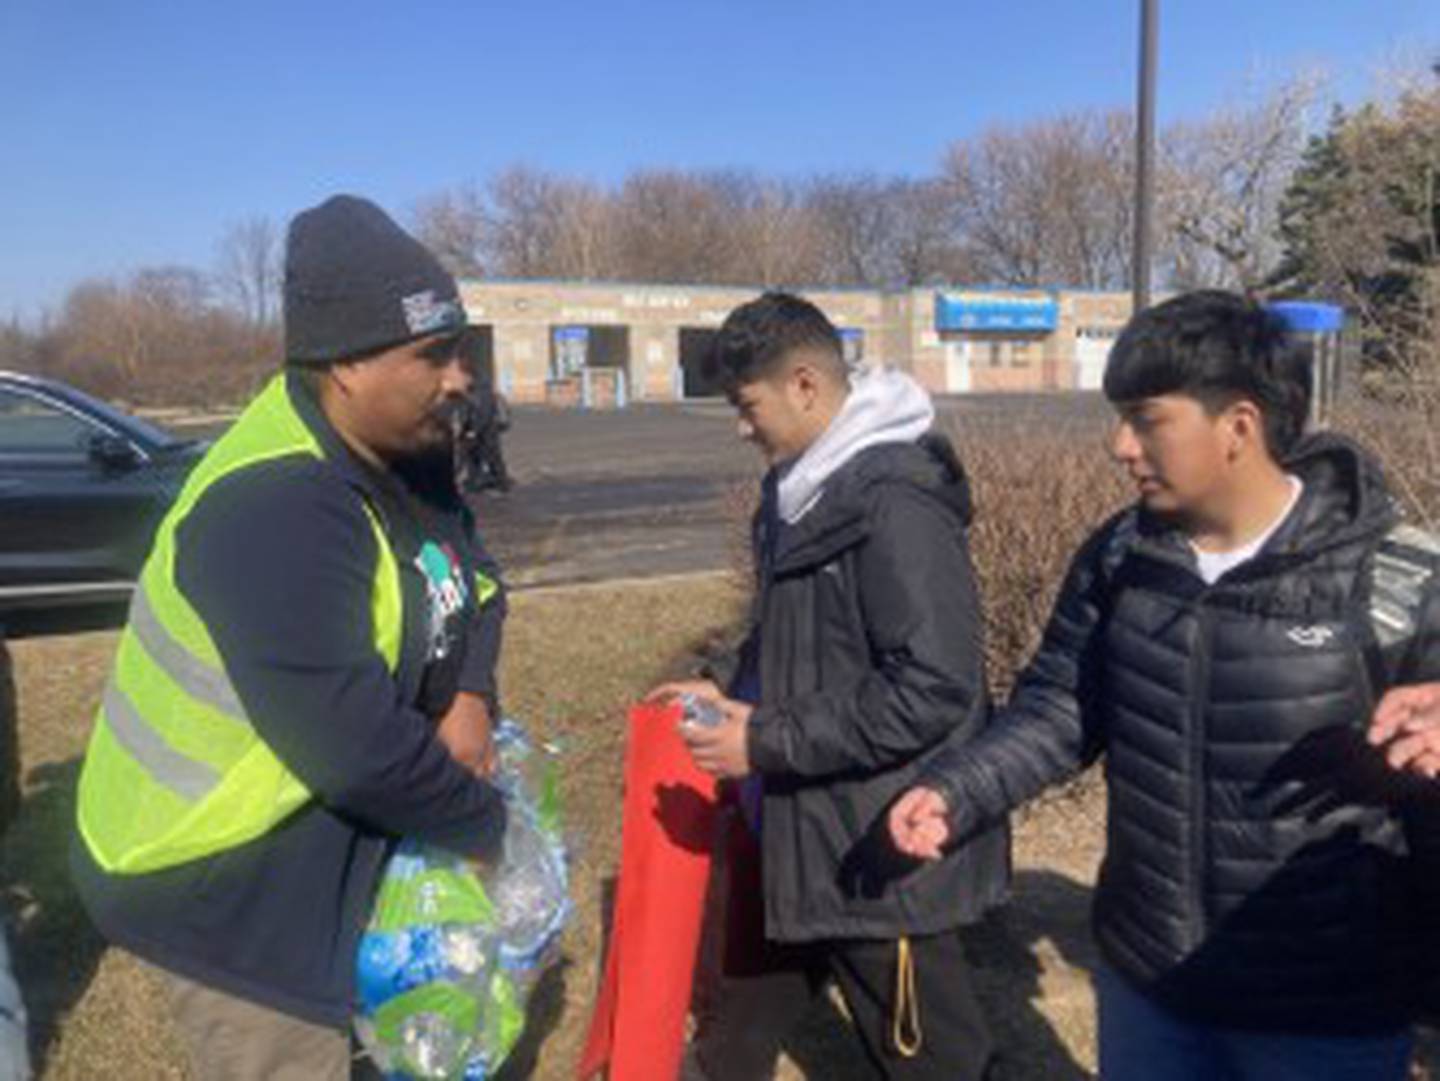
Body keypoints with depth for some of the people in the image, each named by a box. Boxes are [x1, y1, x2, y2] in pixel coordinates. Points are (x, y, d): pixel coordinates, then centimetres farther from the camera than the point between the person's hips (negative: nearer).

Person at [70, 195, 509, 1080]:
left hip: (309, 842, 9)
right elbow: (360, 746, -33)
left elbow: (474, 580, 9)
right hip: (215, 877, -8)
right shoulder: (275, 512, -33)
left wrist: (472, 698, -11)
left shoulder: (400, 450, -4)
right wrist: (486, 823, -16)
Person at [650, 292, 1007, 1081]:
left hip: (877, 853, -9)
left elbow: (933, 688, -28)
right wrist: (735, 695, 3)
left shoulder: (897, 504, -23)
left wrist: (768, 742, -23)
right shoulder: (808, 488, 6)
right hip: (797, 833, 9)